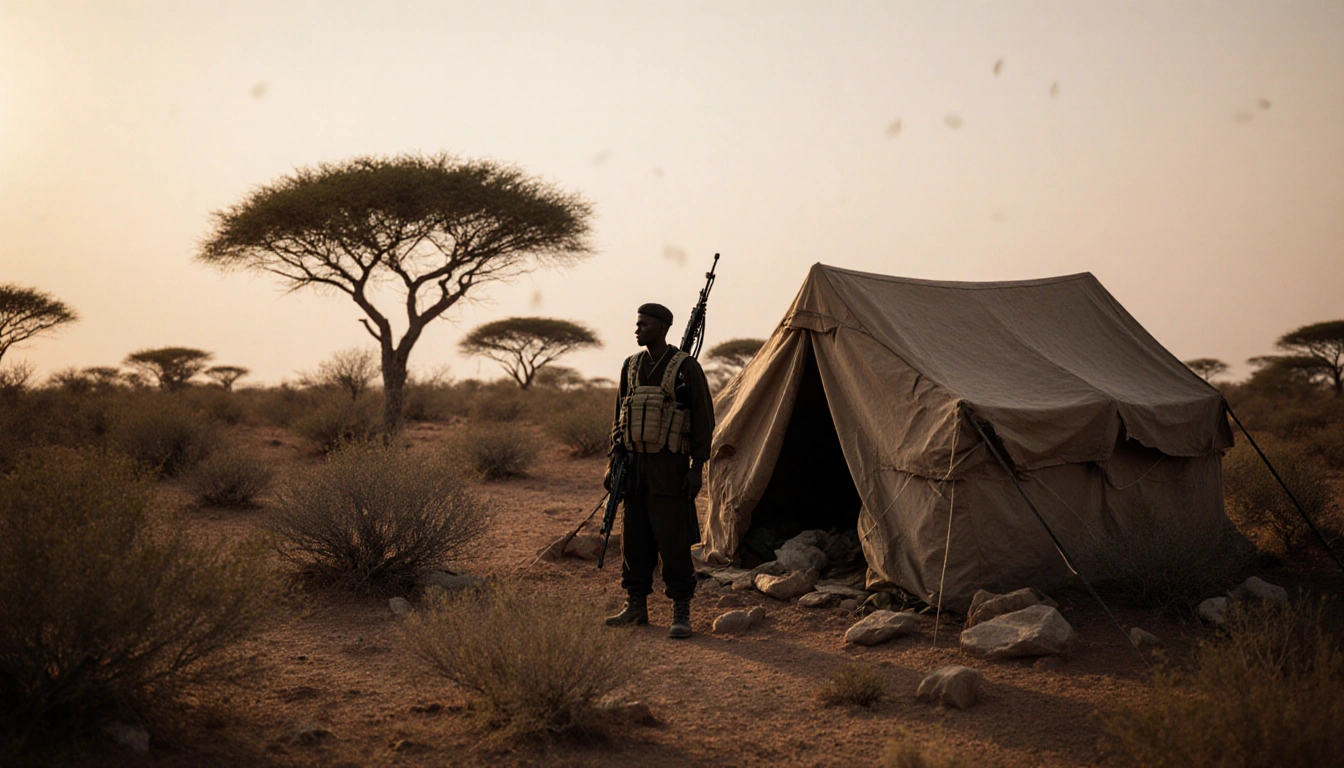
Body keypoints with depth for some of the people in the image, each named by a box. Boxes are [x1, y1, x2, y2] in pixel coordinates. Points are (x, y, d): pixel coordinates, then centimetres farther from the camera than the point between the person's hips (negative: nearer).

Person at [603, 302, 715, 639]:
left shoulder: (686, 367, -5)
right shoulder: (631, 366, 11)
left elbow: (703, 420, -5)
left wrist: (697, 467, -10)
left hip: (669, 467, -6)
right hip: (635, 465, 6)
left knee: (673, 540, -4)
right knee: (634, 539, 10)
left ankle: (681, 613, 3)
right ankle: (636, 606, 20)